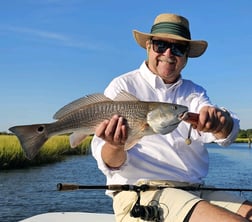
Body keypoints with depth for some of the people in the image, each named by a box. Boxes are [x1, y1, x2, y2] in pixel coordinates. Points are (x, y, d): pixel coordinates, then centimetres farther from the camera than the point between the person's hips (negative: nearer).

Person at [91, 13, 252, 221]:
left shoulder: (194, 92, 17)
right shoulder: (123, 86, 3)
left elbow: (228, 133, -4)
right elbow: (108, 162, -4)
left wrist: (221, 122, -29)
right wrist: (115, 146, -28)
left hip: (196, 193, 6)